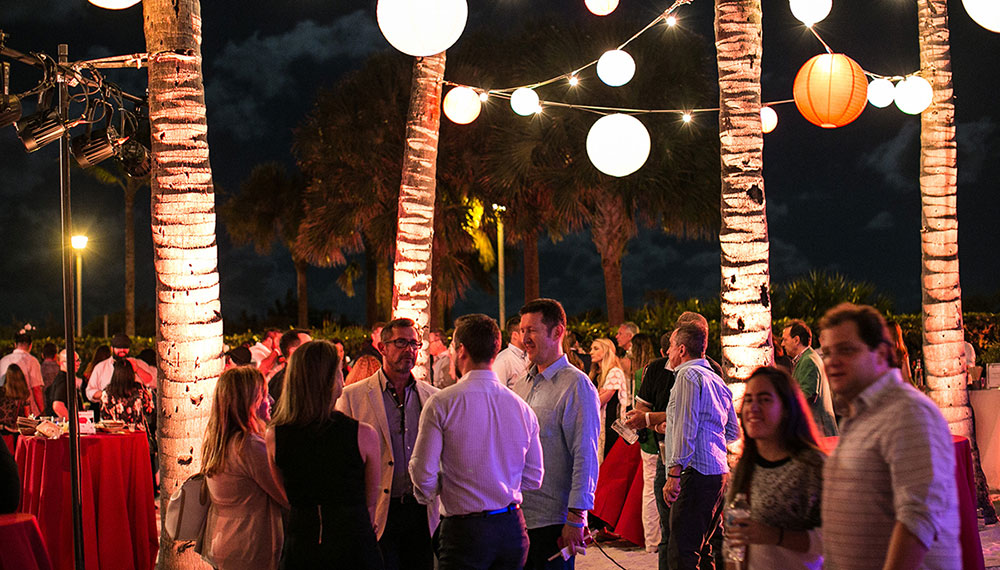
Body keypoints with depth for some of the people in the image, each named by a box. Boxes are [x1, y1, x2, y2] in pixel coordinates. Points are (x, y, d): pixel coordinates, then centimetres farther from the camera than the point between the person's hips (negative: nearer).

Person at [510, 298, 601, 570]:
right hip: (517, 515, 7)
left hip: (552, 521, -7)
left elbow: (585, 457, -14)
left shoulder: (576, 386, -10)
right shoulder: (520, 385, 13)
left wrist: (576, 517, -18)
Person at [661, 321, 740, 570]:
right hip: (720, 473, 10)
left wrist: (674, 474, -17)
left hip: (696, 472, -10)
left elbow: (686, 430, -15)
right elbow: (734, 432, 26)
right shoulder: (717, 381, 21)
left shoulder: (688, 375, -6)